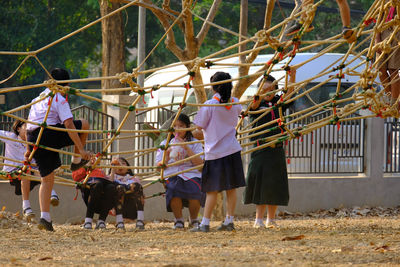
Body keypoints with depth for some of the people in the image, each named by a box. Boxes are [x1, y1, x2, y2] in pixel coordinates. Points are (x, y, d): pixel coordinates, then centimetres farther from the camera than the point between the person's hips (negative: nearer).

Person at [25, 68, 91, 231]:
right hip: (50, 136, -7)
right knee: (84, 124, 10)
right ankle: (77, 161, 19)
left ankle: (44, 217, -1)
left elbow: (28, 125, 25)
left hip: (34, 140, 7)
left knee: (47, 179, 12)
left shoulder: (38, 98, 23)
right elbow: (69, 125, -11)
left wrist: (29, 149, 31)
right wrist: (81, 150, -12)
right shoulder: (60, 100, -1)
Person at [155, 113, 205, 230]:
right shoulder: (165, 144, 16)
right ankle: (178, 220, -11)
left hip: (191, 175, -1)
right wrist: (167, 157, -9)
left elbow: (200, 163, -4)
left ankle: (194, 220, -5)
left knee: (195, 191, -35)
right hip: (171, 176, 1)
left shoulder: (194, 143, 11)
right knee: (174, 190, -36)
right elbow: (159, 167, 11)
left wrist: (186, 148, -11)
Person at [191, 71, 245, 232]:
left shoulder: (209, 105, -13)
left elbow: (199, 126, -7)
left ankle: (205, 223, -2)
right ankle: (229, 221, 11)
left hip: (214, 152, -4)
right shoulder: (235, 103, 2)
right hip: (232, 150, 4)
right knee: (231, 188, 8)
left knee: (212, 189, -2)